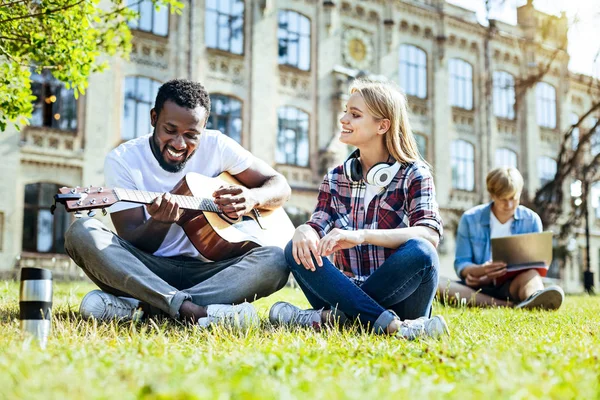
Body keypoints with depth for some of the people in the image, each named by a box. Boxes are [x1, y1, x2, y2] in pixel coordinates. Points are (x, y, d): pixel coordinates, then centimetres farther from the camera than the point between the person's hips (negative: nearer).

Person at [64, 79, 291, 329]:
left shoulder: (216, 146, 2)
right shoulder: (122, 160, -4)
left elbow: (280, 187, 6)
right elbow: (130, 244, -8)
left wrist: (252, 197, -17)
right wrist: (159, 223, -31)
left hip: (205, 270, 2)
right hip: (146, 272, -1)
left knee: (275, 260, -28)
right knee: (82, 232, -28)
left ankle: (139, 307, -34)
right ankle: (192, 310, -38)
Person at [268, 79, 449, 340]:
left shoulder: (414, 174, -2)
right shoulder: (335, 179, 12)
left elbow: (430, 235, -18)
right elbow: (319, 227, 1)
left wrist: (361, 235, -32)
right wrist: (304, 231, -26)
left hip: (397, 296, -3)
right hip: (349, 289, 4)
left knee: (419, 253, -32)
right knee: (298, 249, -21)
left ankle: (335, 315, -28)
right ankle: (388, 324, -32)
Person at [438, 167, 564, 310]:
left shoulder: (532, 220, 4)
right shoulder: (470, 219, 1)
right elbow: (461, 265, -1)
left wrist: (490, 277, -15)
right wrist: (481, 270, -27)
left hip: (514, 285, 0)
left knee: (531, 275, -32)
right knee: (437, 284, -30)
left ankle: (535, 299, -70)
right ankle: (511, 306, -47)